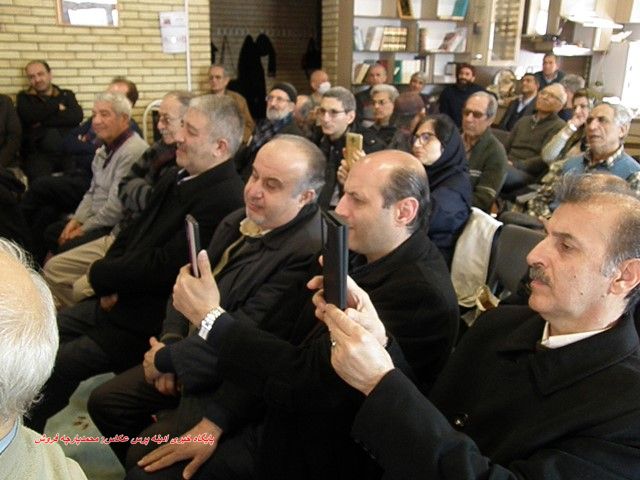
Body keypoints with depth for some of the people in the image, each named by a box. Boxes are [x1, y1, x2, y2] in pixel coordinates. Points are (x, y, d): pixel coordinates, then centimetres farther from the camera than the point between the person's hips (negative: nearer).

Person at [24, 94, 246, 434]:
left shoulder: (223, 199, -24)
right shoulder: (178, 176, 6)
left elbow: (160, 268, -26)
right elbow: (134, 231, 12)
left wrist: (100, 275, -10)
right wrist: (111, 281, -5)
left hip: (148, 322, -9)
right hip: (121, 297, 9)